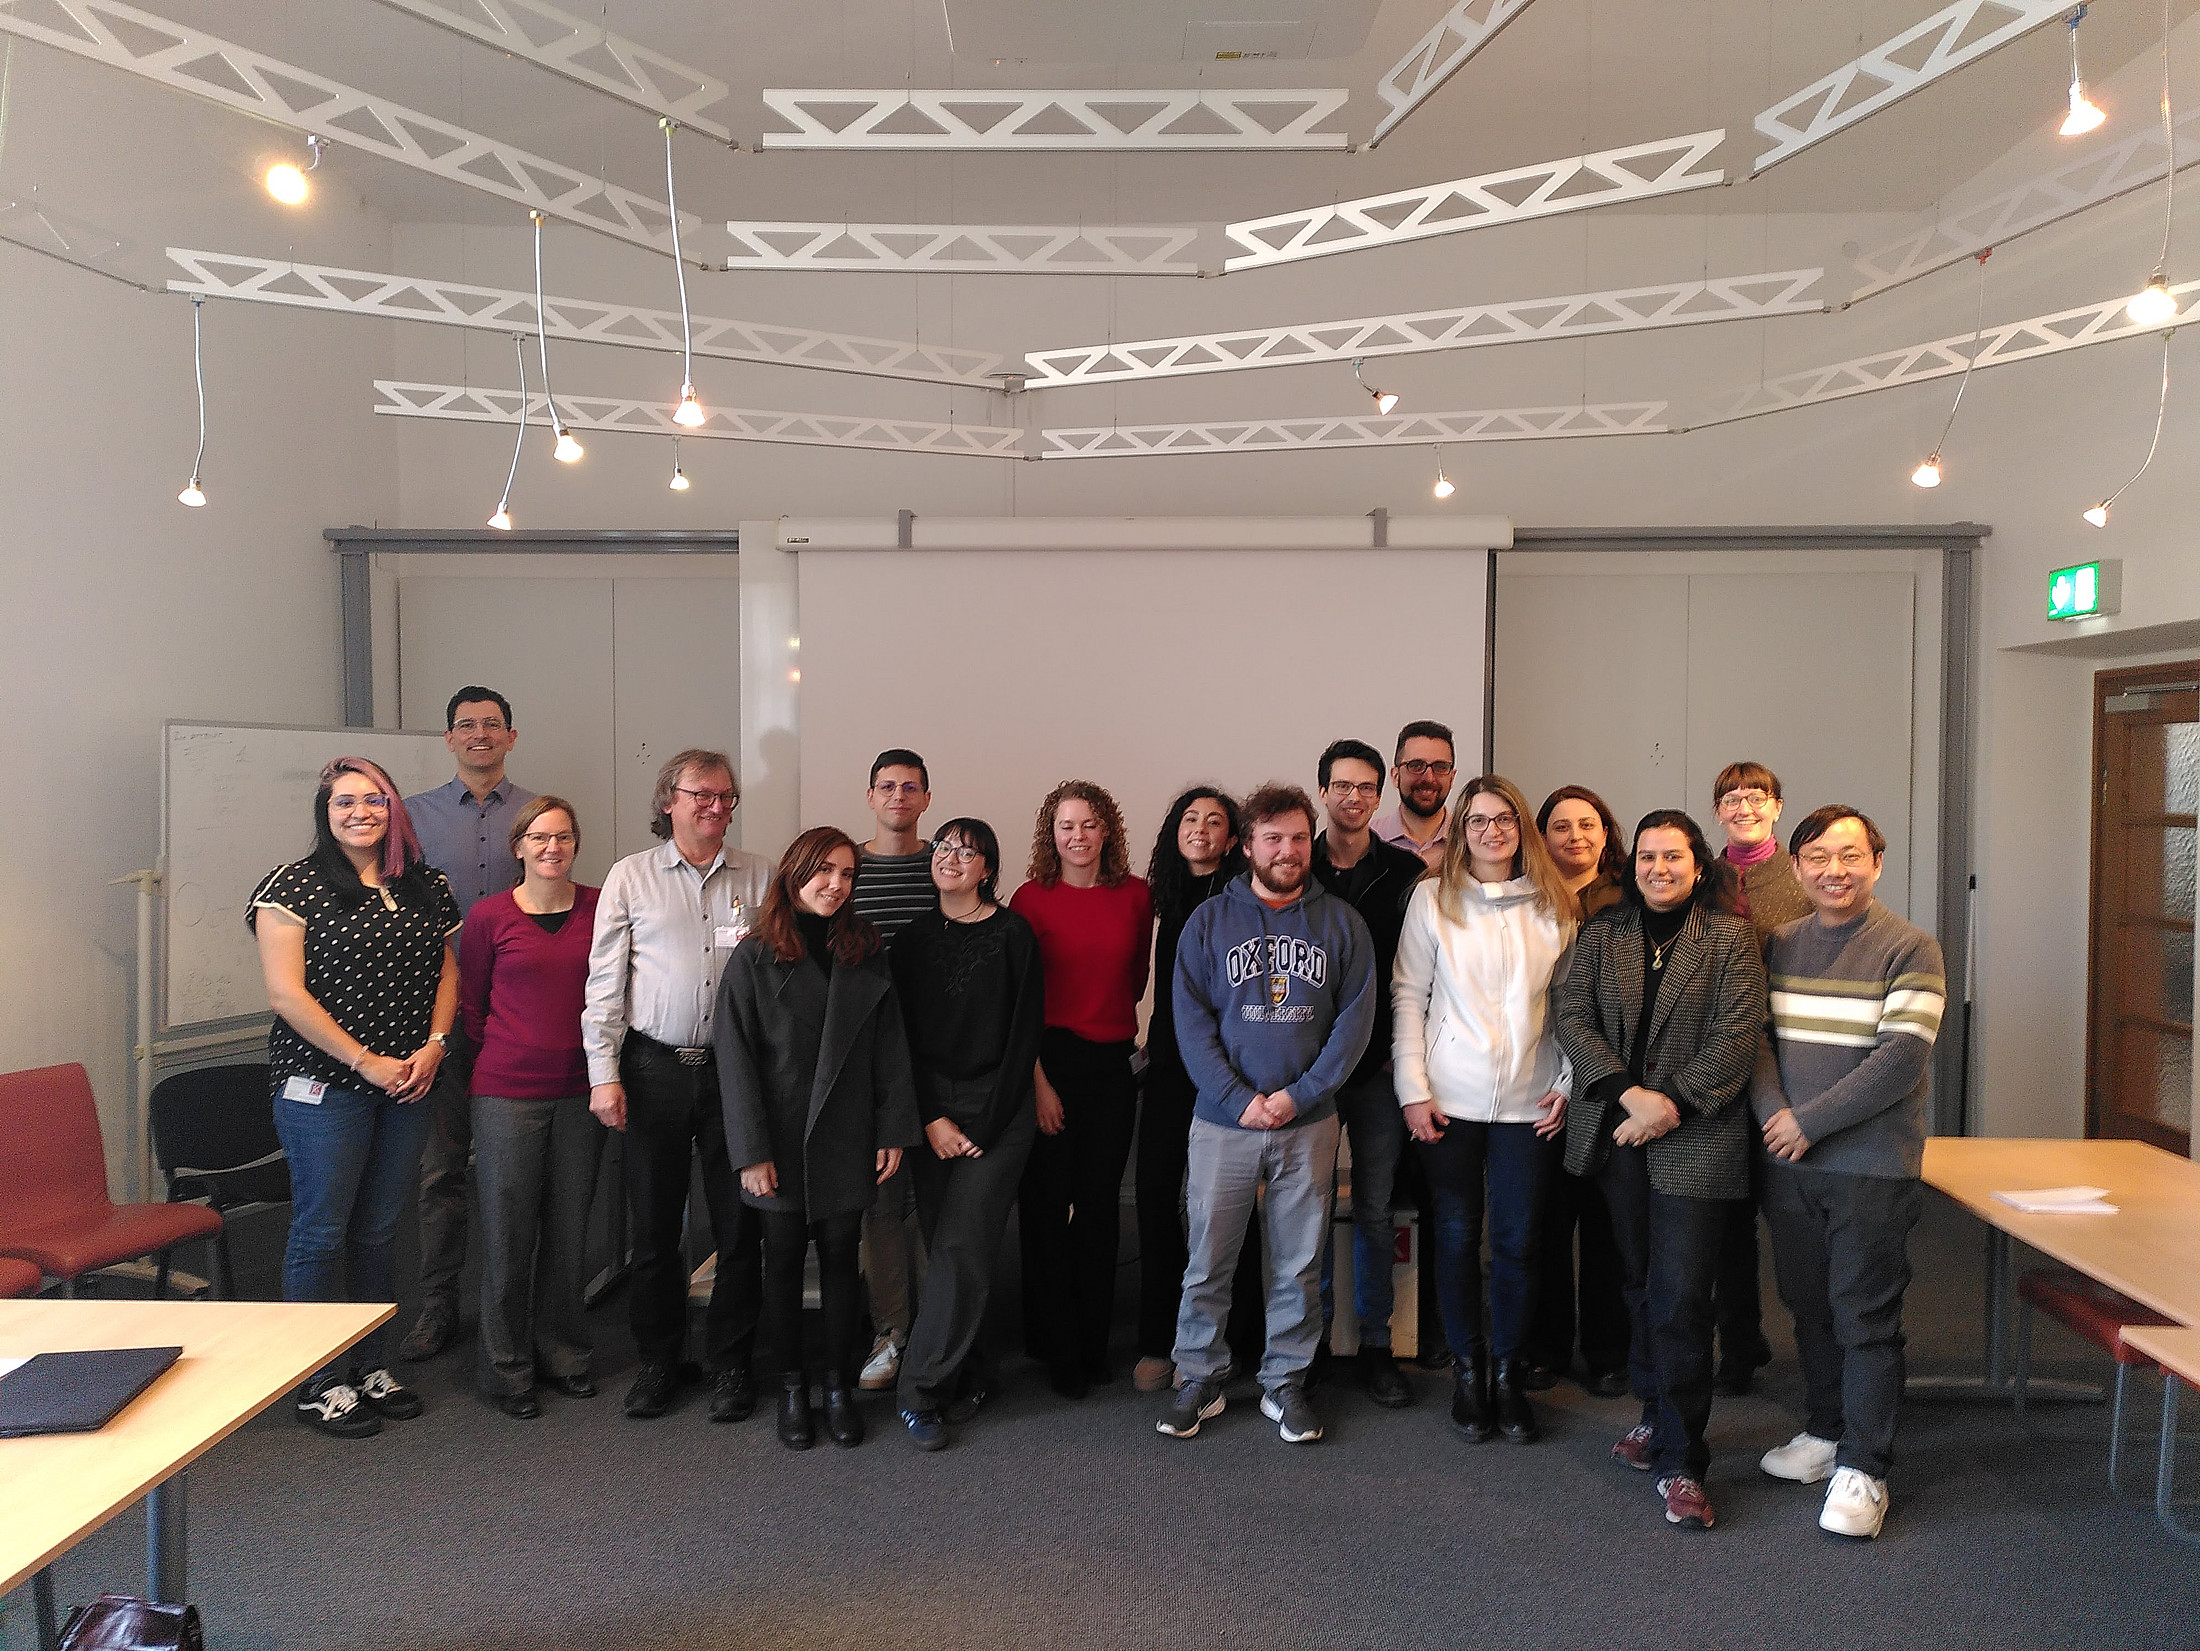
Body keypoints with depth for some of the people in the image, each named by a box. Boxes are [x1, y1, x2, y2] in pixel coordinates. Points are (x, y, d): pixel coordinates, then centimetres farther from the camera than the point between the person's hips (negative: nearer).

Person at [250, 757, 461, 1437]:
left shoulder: (426, 886, 10)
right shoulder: (294, 886, -5)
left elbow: (448, 971, 15)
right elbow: (286, 993, -12)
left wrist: (434, 1044, -3)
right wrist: (367, 1062, -14)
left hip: (408, 1085, 5)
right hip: (324, 1086, -5)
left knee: (378, 1232, 13)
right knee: (322, 1233, 3)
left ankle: (371, 1366, 25)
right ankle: (320, 1383, 16)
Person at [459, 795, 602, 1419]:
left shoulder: (599, 908, 2)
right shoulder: (489, 916, -4)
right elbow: (469, 1004, 6)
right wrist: (505, 1057, 8)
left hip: (580, 1091, 2)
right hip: (508, 1093, -2)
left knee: (570, 1228, 12)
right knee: (509, 1229, 5)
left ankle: (564, 1354, 28)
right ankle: (508, 1369, 20)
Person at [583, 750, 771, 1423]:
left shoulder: (759, 875, 7)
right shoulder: (630, 877, 5)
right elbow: (605, 982, 3)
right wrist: (604, 1075, -4)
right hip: (654, 1069, 0)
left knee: (740, 1222, 4)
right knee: (652, 1222, 7)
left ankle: (730, 1362, 20)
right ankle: (658, 1360, 24)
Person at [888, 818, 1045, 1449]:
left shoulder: (1013, 936, -2)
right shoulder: (913, 939, 8)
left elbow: (1024, 1035, -4)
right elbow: (904, 1036, 6)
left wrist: (984, 1125, -8)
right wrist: (931, 1119, -3)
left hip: (998, 1112, -3)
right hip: (930, 1114, 3)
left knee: (962, 1250, -9)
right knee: (944, 1250, 4)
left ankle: (922, 1391, 0)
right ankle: (969, 1374, 19)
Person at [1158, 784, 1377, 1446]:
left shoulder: (1341, 924, 4)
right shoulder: (1209, 921, 1)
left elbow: (1355, 1020, 0)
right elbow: (1191, 1021, -3)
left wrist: (1299, 1095, -10)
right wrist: (1239, 1099, -13)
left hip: (1309, 1123, 1)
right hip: (1222, 1121, -1)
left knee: (1299, 1263, 9)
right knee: (1208, 1260, 5)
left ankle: (1285, 1383, 25)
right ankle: (1198, 1381, 21)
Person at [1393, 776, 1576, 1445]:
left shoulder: (1553, 905, 6)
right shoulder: (1432, 899, 1)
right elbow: (1408, 995, 0)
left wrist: (1567, 1083, 3)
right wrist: (1412, 1089, -5)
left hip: (1528, 1103, 1)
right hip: (1450, 1100, -1)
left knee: (1517, 1240, 4)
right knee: (1458, 1235, 6)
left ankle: (1509, 1371, 20)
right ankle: (1467, 1369, 21)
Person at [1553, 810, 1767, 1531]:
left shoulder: (1730, 939, 1)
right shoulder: (1602, 935, 9)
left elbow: (1736, 1038, -7)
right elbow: (1571, 1017, -1)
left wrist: (1671, 1107, -14)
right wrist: (1631, 1092, -13)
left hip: (1695, 1139, -3)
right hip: (1617, 1134, 4)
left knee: (1680, 1298, -6)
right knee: (1640, 1284, 13)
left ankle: (1680, 1463, 3)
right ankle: (1656, 1414, 30)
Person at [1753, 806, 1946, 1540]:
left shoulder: (1910, 949, -6)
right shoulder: (1779, 945, 9)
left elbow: (1903, 1058, -14)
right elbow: (1755, 1035, 6)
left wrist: (1809, 1122, -15)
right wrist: (1774, 1114, -11)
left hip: (1872, 1164, -4)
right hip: (1788, 1161, 5)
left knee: (1865, 1314, 0)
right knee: (1809, 1306, 14)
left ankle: (1862, 1467, 11)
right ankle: (1827, 1430, 31)